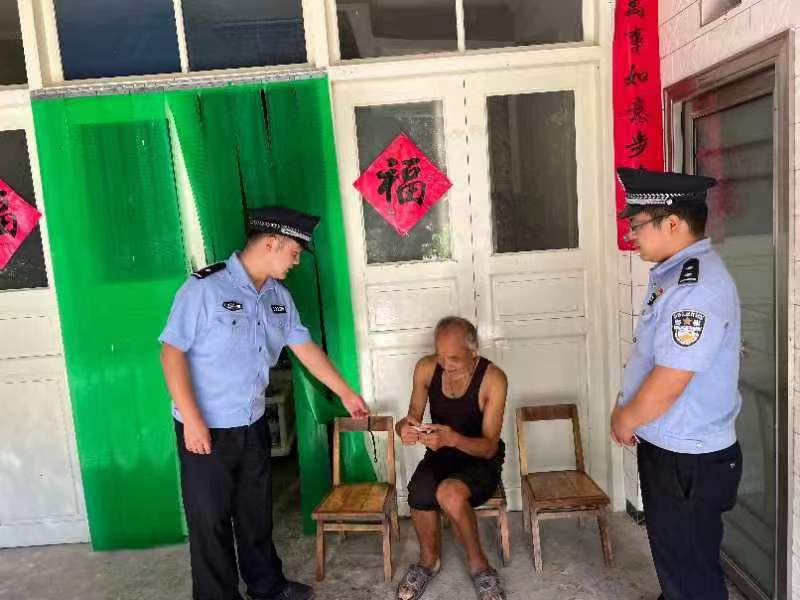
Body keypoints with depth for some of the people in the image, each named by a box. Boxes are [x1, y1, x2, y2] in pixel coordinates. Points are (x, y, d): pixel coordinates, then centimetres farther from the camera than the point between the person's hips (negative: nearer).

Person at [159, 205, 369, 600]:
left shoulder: (279, 296, 3)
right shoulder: (205, 288, -18)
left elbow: (305, 348, 10)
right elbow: (172, 352, -18)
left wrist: (346, 393, 13)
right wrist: (192, 420, -21)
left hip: (253, 426, 7)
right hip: (206, 429, -6)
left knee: (257, 511, 20)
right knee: (211, 520, 8)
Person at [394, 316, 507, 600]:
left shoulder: (493, 379, -20)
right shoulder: (426, 368, -10)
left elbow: (489, 447, -19)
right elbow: (413, 417, 1)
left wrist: (453, 439, -39)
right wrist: (405, 427, -25)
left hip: (481, 459, -3)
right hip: (440, 454, 3)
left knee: (449, 493, -35)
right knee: (420, 495, -30)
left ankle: (478, 565, -5)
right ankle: (428, 561, 3)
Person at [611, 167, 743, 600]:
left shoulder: (697, 286, -26)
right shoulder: (673, 274, 5)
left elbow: (667, 385, -28)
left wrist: (625, 421, -11)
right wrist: (625, 410, 7)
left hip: (687, 461, -9)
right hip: (666, 448, 9)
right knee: (672, 558, 28)